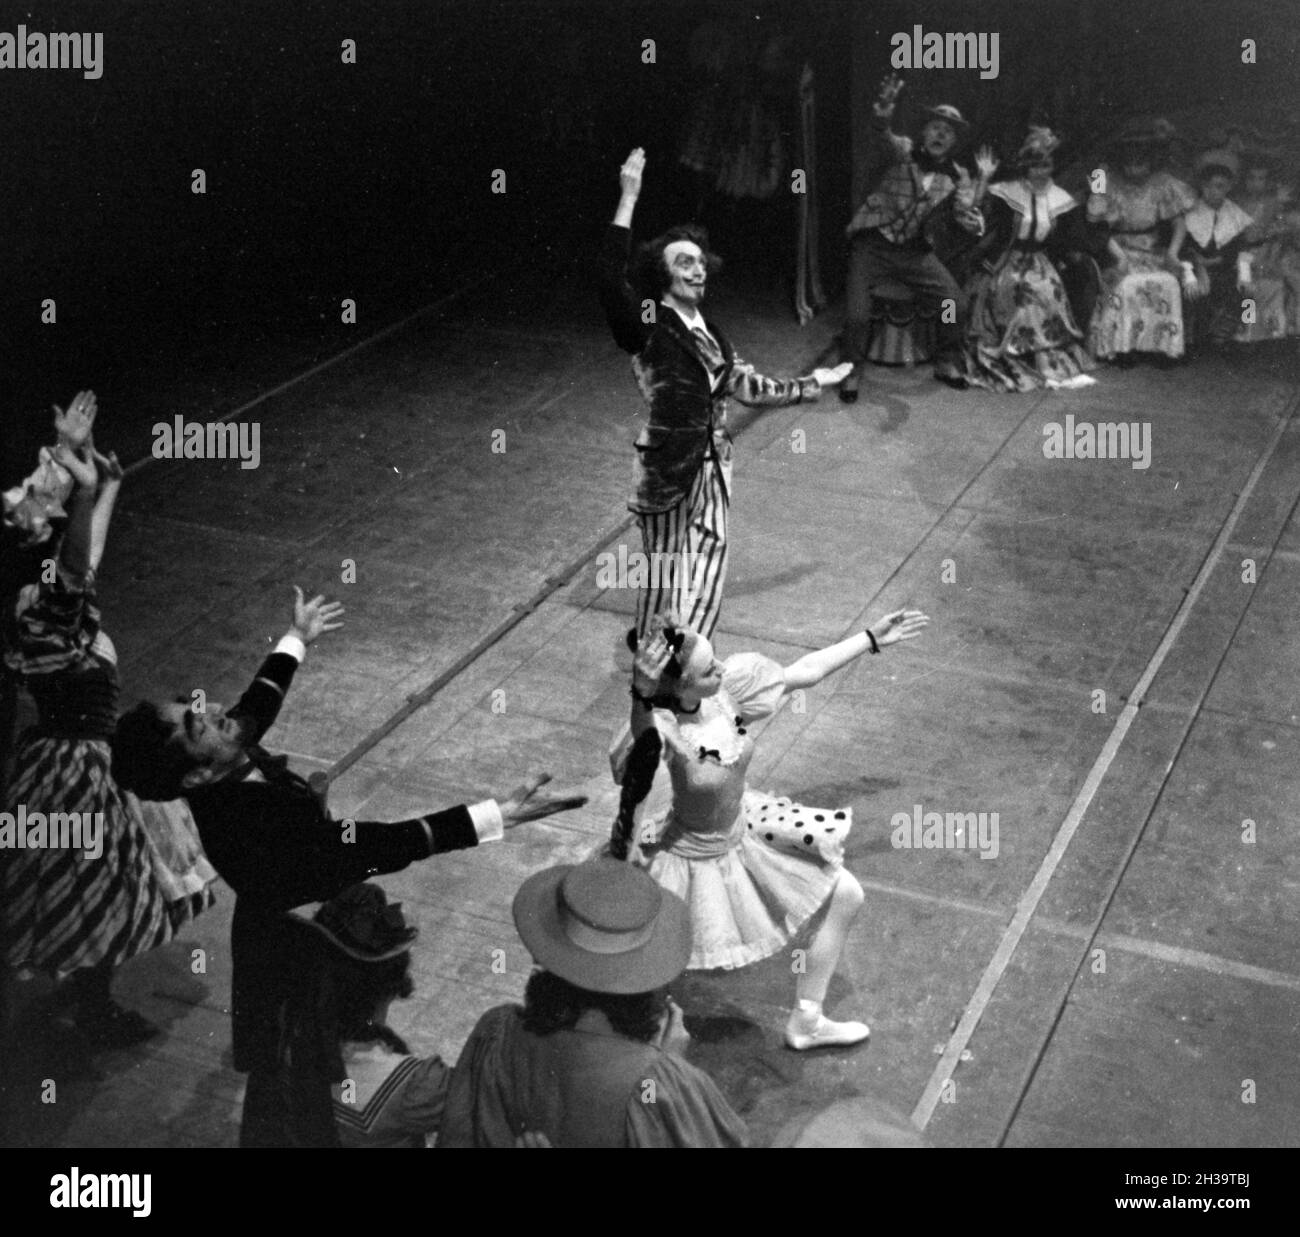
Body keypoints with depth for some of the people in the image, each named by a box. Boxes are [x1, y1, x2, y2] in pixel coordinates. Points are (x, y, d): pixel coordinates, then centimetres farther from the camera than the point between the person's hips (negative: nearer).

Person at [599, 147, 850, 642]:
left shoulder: (708, 334, 11)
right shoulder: (648, 327, -12)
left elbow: (746, 385, 23)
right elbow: (611, 278, -29)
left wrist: (809, 385, 31)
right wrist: (628, 200, -35)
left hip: (711, 466, 7)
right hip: (670, 467, -7)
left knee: (705, 572, 14)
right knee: (668, 577, 2)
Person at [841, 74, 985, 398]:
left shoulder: (957, 177, 5)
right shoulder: (900, 151, -8)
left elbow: (966, 212, -3)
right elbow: (882, 140, -30)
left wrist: (974, 222, -30)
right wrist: (882, 116, -55)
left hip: (914, 250, 4)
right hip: (873, 245, -3)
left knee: (957, 303, -8)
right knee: (857, 315, -18)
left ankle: (947, 363, 17)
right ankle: (851, 372, 8)